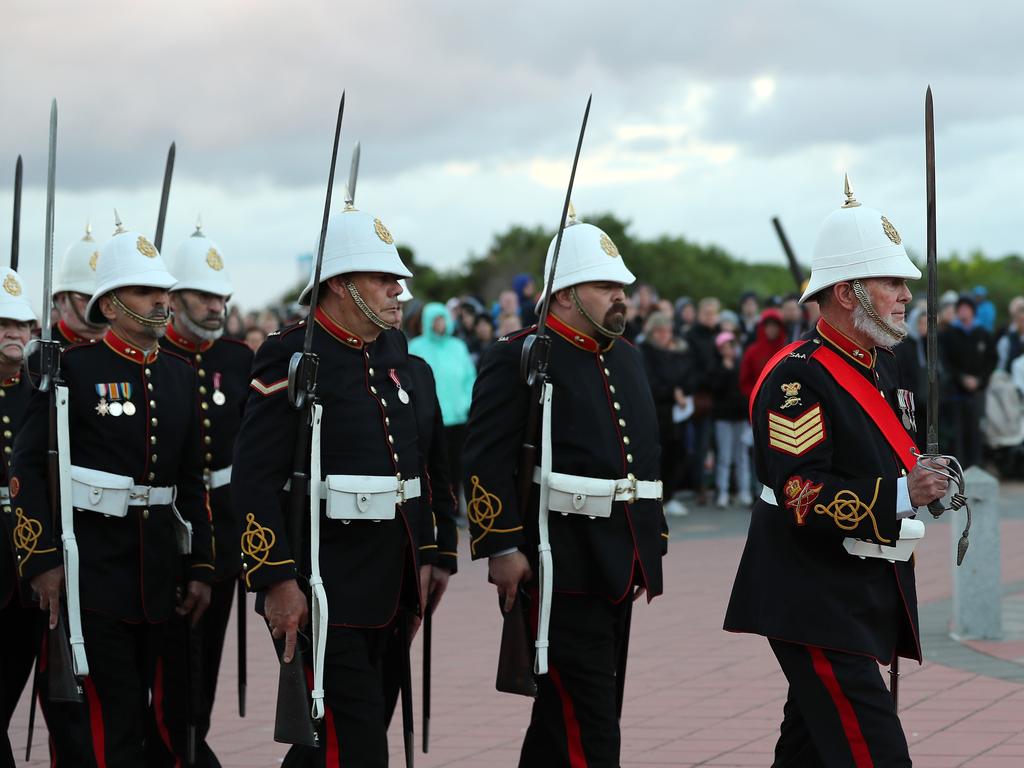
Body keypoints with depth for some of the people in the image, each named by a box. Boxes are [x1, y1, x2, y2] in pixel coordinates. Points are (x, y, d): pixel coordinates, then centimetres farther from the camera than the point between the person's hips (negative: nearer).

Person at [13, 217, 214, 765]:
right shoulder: (72, 368, -5)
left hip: (158, 564, 6)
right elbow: (28, 468, -8)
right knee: (111, 721, -9)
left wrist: (200, 568, 11)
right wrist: (41, 561, -15)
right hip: (92, 563, -6)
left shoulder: (180, 375, 13)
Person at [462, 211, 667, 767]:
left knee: (562, 714, 15)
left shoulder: (627, 358, 17)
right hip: (560, 567, -8)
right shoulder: (518, 358, -8)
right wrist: (502, 549, -20)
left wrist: (651, 545, 20)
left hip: (616, 568, 8)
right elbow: (486, 462, -14)